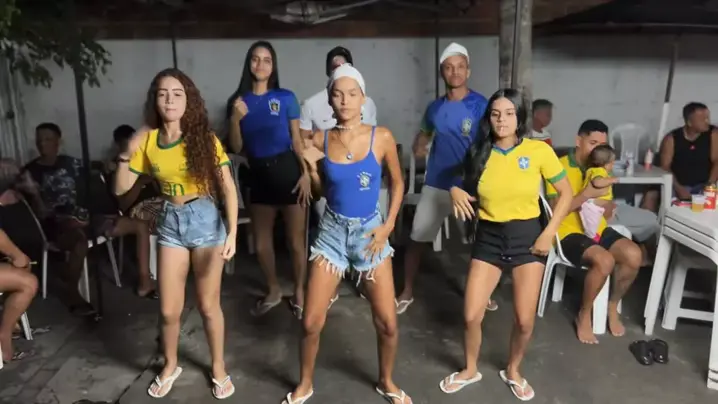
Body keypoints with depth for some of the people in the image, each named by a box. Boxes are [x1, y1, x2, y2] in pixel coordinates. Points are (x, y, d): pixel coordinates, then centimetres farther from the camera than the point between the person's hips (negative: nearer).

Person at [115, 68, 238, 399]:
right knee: (169, 309, 8)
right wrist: (127, 153, -14)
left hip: (205, 220, -3)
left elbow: (228, 188, -9)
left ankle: (218, 368, 29)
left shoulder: (204, 138, -9)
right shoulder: (147, 140, 0)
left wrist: (232, 233, -17)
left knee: (208, 305, 7)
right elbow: (121, 189, 2)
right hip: (170, 223, 3)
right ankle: (170, 366, 35)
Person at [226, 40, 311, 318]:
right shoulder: (238, 101, 5)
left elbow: (297, 139, -1)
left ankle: (299, 294, 24)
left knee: (296, 240, 3)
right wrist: (235, 119, -11)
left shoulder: (286, 98, -3)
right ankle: (273, 291, 35)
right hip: (259, 175, 4)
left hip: (287, 170, -3)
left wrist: (306, 173, -11)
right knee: (261, 242, 13)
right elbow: (236, 148, 5)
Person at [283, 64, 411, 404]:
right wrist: (310, 166, -12)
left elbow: (397, 182, 4)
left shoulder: (381, 138, -9)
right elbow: (321, 191, 6)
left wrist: (389, 225, -4)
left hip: (370, 230, 0)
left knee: (387, 323, 4)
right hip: (332, 231, 1)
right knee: (311, 322, 3)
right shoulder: (320, 140, -6)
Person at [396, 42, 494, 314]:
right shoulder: (435, 107, 6)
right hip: (436, 185, 3)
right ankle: (407, 293, 20)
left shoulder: (480, 105, -8)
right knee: (417, 240, 3)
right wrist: (419, 147, 3)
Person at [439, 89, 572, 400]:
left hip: (527, 237, -1)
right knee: (471, 316, -1)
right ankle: (470, 370, 27)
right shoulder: (479, 153, -1)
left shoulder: (539, 150, -8)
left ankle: (513, 371, 31)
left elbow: (565, 193, 0)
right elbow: (466, 188, 13)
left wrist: (549, 233, -9)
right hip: (488, 238, 2)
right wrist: (456, 191, -10)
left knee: (524, 320, 2)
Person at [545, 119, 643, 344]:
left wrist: (605, 204, -11)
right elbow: (556, 209, -15)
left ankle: (612, 306, 8)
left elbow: (607, 213, 13)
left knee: (634, 255, -19)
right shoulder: (561, 167, -8)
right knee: (604, 260, -31)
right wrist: (587, 193, -24)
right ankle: (584, 315, -6)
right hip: (569, 231, -6)